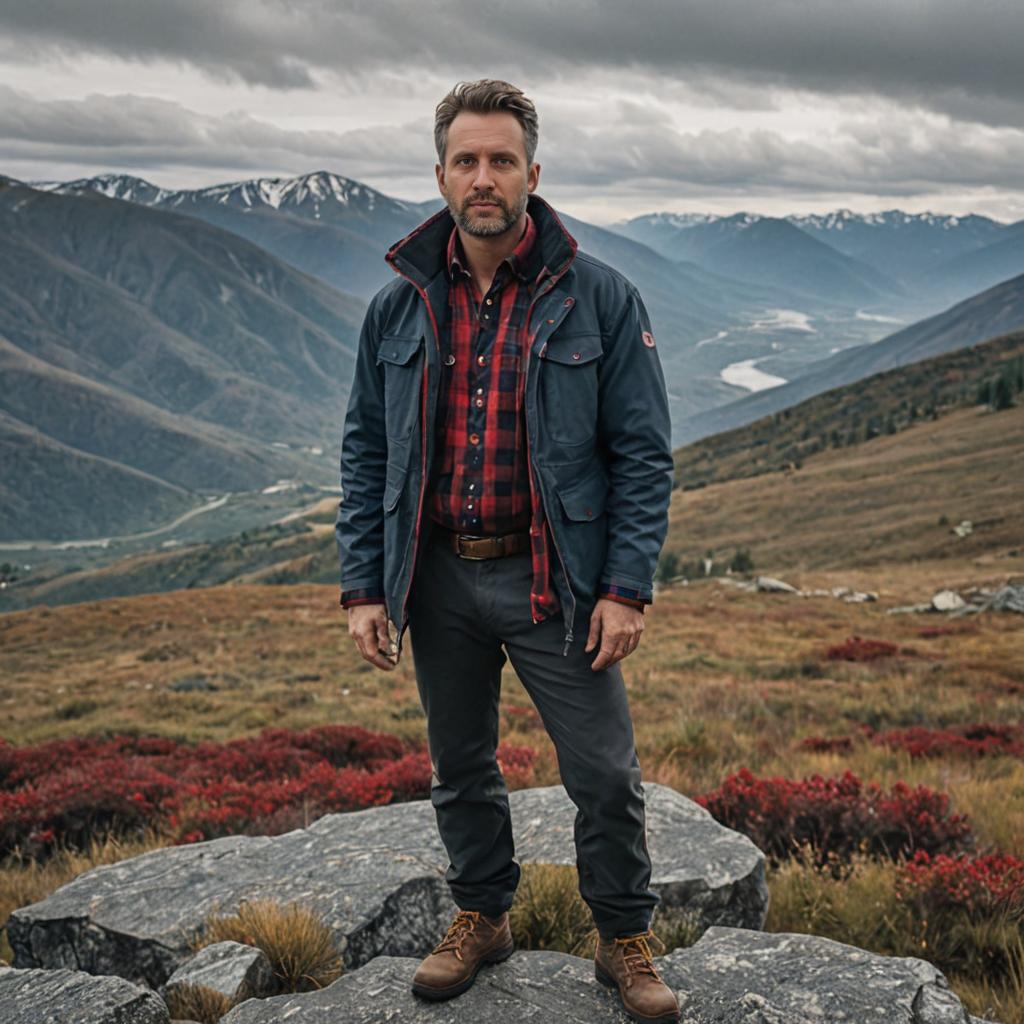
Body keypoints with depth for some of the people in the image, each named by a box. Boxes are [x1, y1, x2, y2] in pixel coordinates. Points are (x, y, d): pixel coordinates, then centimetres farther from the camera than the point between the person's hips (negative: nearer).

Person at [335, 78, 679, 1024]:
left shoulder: (600, 299, -5)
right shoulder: (399, 306, 3)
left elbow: (643, 452, -4)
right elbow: (365, 452, 7)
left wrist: (628, 587, -11)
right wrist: (363, 585, 1)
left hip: (551, 579, -3)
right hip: (437, 576, 3)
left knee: (603, 774, 3)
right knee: (460, 768, 17)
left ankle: (626, 941, 24)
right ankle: (482, 917, 38)